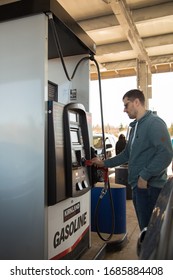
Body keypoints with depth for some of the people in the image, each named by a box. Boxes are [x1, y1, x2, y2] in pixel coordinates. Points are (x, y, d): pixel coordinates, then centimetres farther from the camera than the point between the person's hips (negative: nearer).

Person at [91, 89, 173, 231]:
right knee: (144, 227, 16)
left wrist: (145, 176, -19)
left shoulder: (154, 123, -11)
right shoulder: (135, 126, 18)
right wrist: (104, 163, 19)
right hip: (138, 186, 9)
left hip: (150, 186, -9)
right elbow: (127, 154, 23)